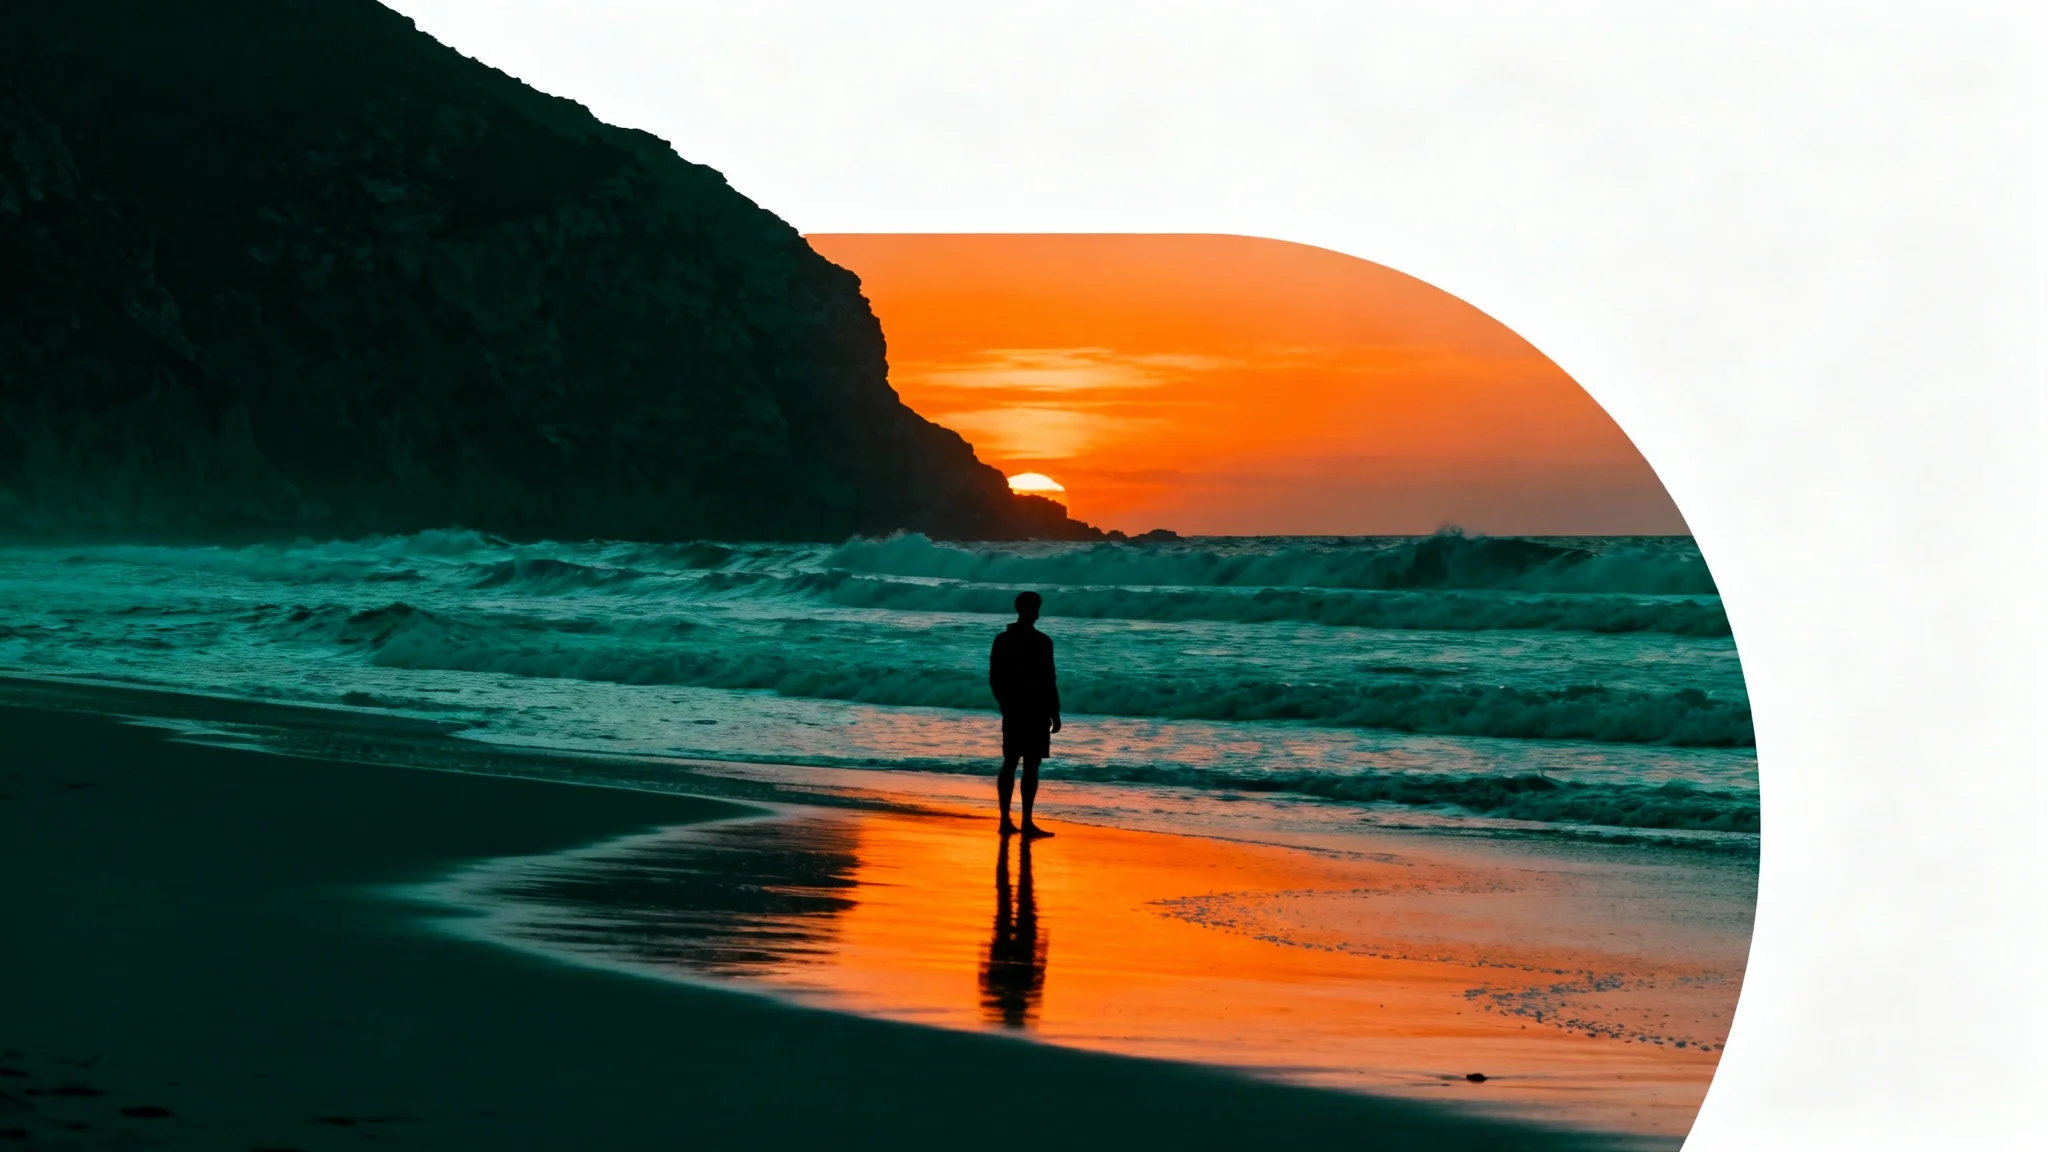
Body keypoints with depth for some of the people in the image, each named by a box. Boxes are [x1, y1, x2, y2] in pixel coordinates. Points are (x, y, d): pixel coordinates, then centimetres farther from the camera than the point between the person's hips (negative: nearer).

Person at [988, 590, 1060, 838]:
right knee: (1030, 766, -4)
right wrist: (1055, 713, -5)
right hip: (1035, 712, -6)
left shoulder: (1002, 640, 6)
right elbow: (1049, 681, -13)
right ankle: (1027, 823, -6)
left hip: (1012, 711, 6)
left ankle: (1006, 820, 10)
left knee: (1010, 763, 11)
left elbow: (994, 679, 9)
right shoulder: (1042, 642, -13)